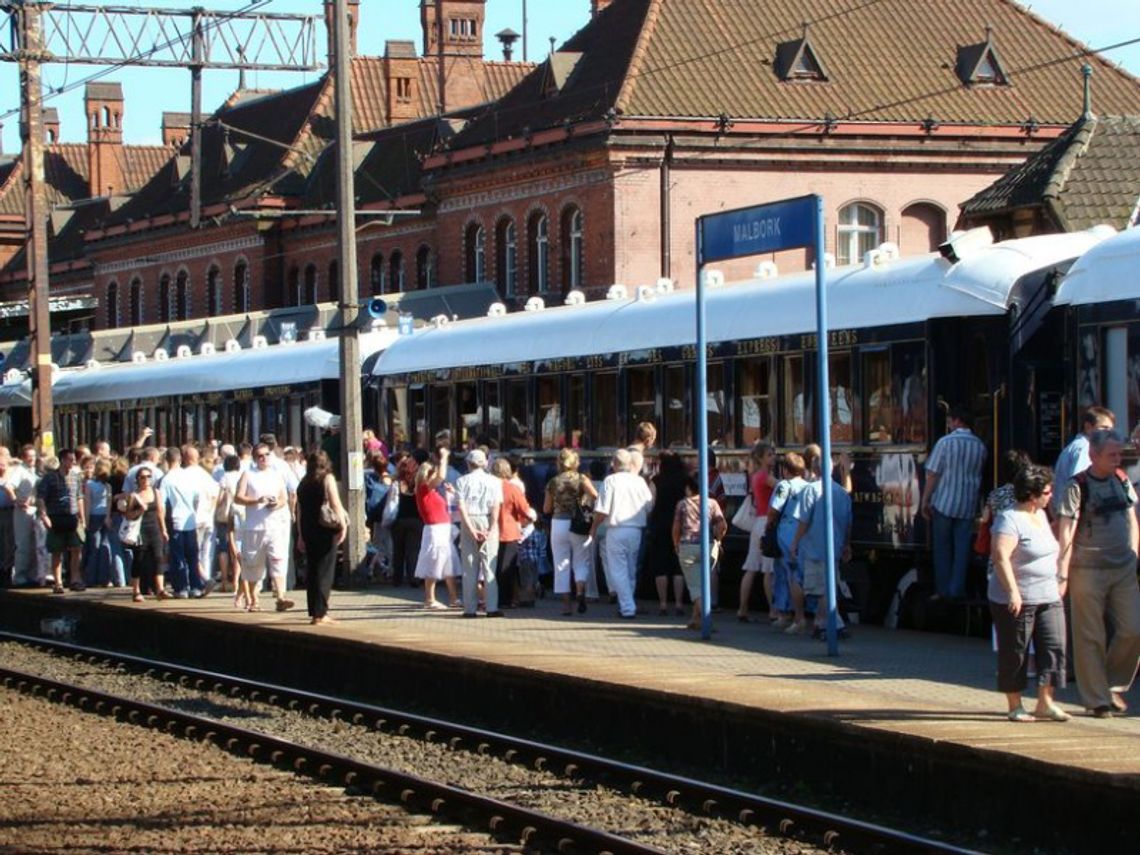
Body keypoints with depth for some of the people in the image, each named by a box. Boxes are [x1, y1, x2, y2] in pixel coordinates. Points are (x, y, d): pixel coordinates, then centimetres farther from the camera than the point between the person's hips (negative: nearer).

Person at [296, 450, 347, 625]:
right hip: (326, 530, -5)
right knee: (325, 570, -3)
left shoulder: (304, 483, 11)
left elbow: (299, 510, 13)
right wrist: (343, 525, -10)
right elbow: (335, 504, -13)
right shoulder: (327, 479, -4)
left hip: (308, 530, 5)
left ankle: (314, 612, 12)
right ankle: (320, 613, -9)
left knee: (311, 570, 10)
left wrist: (301, 535, 17)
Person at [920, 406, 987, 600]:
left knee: (942, 548, 7)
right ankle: (957, 590, 6)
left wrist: (925, 500, -4)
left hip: (944, 503, -3)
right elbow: (979, 475, 10)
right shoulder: (980, 446, 1)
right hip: (968, 505, 3)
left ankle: (943, 590, 9)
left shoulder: (946, 442, -11)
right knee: (962, 548, 7)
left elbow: (933, 474, -10)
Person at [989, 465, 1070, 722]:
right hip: (1017, 601, -8)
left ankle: (1045, 703, 4)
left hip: (1049, 597, 8)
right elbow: (1000, 556, -26)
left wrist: (1060, 580, 29)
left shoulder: (1041, 516, 15)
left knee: (1054, 645, -1)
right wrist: (1013, 591, -31)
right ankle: (1014, 706, 10)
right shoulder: (1009, 519, -15)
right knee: (1015, 652, 1)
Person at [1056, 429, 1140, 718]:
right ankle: (1097, 699, 10)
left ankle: (1114, 685, 19)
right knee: (1090, 638, 1)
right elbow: (1066, 532, -11)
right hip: (1088, 571, -5)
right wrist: (1062, 573, -16)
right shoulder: (1078, 486, -9)